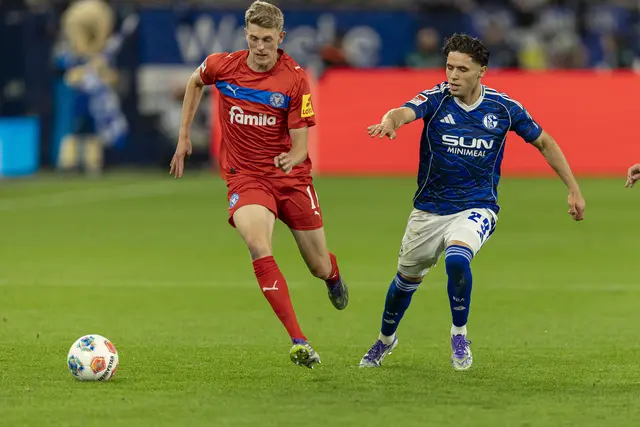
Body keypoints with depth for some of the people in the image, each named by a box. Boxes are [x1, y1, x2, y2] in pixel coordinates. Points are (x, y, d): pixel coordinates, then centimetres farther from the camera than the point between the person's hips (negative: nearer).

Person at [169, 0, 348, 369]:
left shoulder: (295, 79, -12)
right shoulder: (222, 66, -7)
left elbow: (300, 145, -12)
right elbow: (195, 83, 18)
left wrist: (291, 158, -35)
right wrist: (184, 137, 17)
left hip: (292, 178, 0)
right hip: (246, 177, 0)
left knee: (320, 268, 10)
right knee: (259, 248, -30)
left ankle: (333, 275, 53)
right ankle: (299, 342, -31)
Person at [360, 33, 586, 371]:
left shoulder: (504, 108, -8)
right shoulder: (435, 99, -11)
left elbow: (544, 142, 7)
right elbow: (406, 111, -34)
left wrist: (574, 190, 5)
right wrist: (389, 122, -59)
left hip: (477, 207, -2)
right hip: (429, 209, 2)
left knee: (457, 258, -32)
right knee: (407, 279, 16)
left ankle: (459, 334, -7)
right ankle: (386, 339, 46)